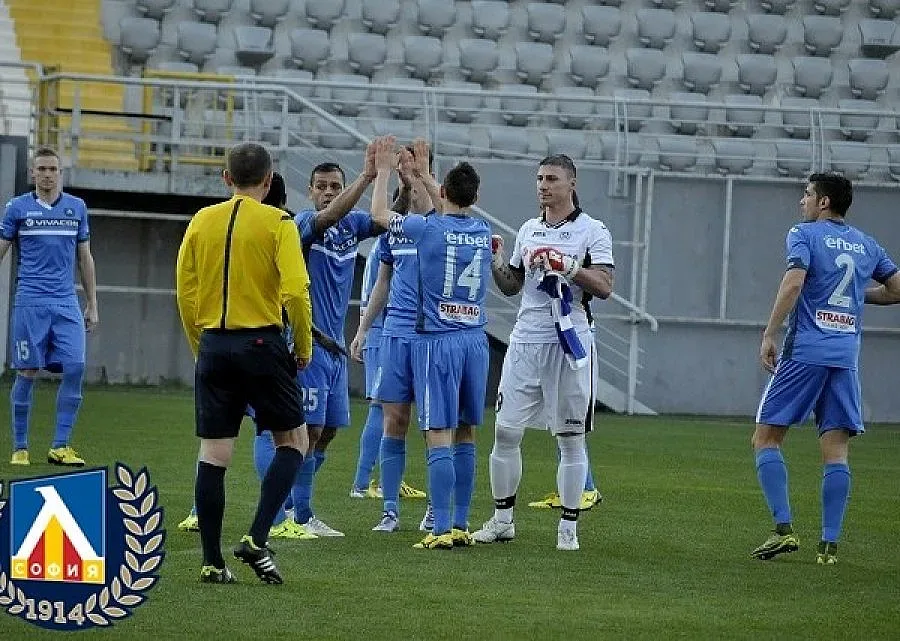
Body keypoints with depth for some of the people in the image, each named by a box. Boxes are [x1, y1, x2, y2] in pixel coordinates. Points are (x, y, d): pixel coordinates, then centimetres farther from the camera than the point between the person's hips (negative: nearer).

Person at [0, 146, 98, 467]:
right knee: (27, 373, -1)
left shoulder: (76, 207, 10)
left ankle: (60, 446, -3)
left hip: (67, 302, 2)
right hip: (30, 302, -2)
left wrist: (92, 305, 15)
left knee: (75, 368, -10)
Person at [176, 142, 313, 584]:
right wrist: (304, 347, 0)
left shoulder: (202, 221, 5)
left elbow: (185, 290, 6)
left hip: (213, 345, 4)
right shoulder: (278, 223, -5)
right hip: (262, 343, -4)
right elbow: (295, 291, -13)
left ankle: (212, 561, 4)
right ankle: (256, 539, -4)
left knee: (213, 454, 5)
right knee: (292, 441, 11)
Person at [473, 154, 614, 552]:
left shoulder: (592, 232, -1)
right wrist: (496, 264, 2)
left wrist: (568, 266, -21)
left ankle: (568, 527, 6)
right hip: (526, 340, 5)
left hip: (569, 342, -4)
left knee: (571, 439, 0)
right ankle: (502, 520, 13)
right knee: (506, 432, 2)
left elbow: (604, 287, -10)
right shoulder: (528, 231, 15)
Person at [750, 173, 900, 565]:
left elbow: (794, 282, -16)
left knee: (766, 438, 3)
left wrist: (768, 336, -13)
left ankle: (784, 528, -10)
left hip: (804, 352, -5)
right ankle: (830, 543, -5)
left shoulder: (804, 234, -1)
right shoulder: (866, 245, 15)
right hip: (846, 357, 5)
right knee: (836, 451, 2)